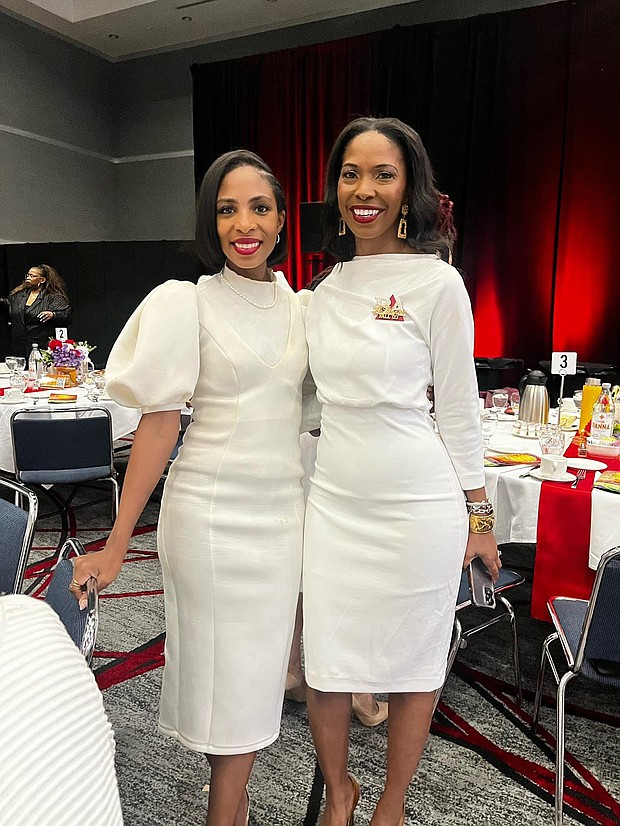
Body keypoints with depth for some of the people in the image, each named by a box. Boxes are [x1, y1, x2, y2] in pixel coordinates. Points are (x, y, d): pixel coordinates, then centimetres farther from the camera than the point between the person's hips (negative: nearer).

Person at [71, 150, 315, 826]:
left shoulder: (297, 306, 8)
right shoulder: (186, 302, -7)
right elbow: (160, 422, -10)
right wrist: (116, 546, -12)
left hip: (283, 510, 5)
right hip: (215, 511, -5)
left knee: (256, 666, 15)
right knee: (227, 670, 6)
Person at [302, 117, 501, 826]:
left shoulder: (437, 283, -7)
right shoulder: (324, 291, 8)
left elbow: (458, 409, -4)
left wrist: (478, 515, 0)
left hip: (418, 503, -4)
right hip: (332, 501, 5)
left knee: (412, 663, 13)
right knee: (324, 662, 12)